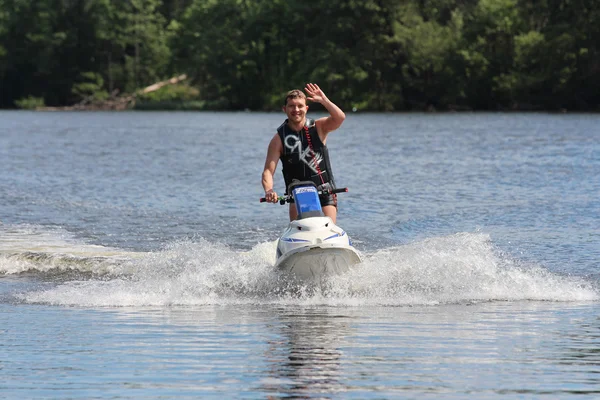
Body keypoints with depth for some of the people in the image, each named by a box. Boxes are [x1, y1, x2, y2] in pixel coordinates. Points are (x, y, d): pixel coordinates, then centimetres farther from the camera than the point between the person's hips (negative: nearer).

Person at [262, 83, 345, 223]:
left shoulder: (318, 127, 1)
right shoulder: (279, 139, -1)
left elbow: (340, 117, -18)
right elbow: (268, 171, -9)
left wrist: (323, 100, -31)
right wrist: (268, 191, -29)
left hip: (325, 190, 0)